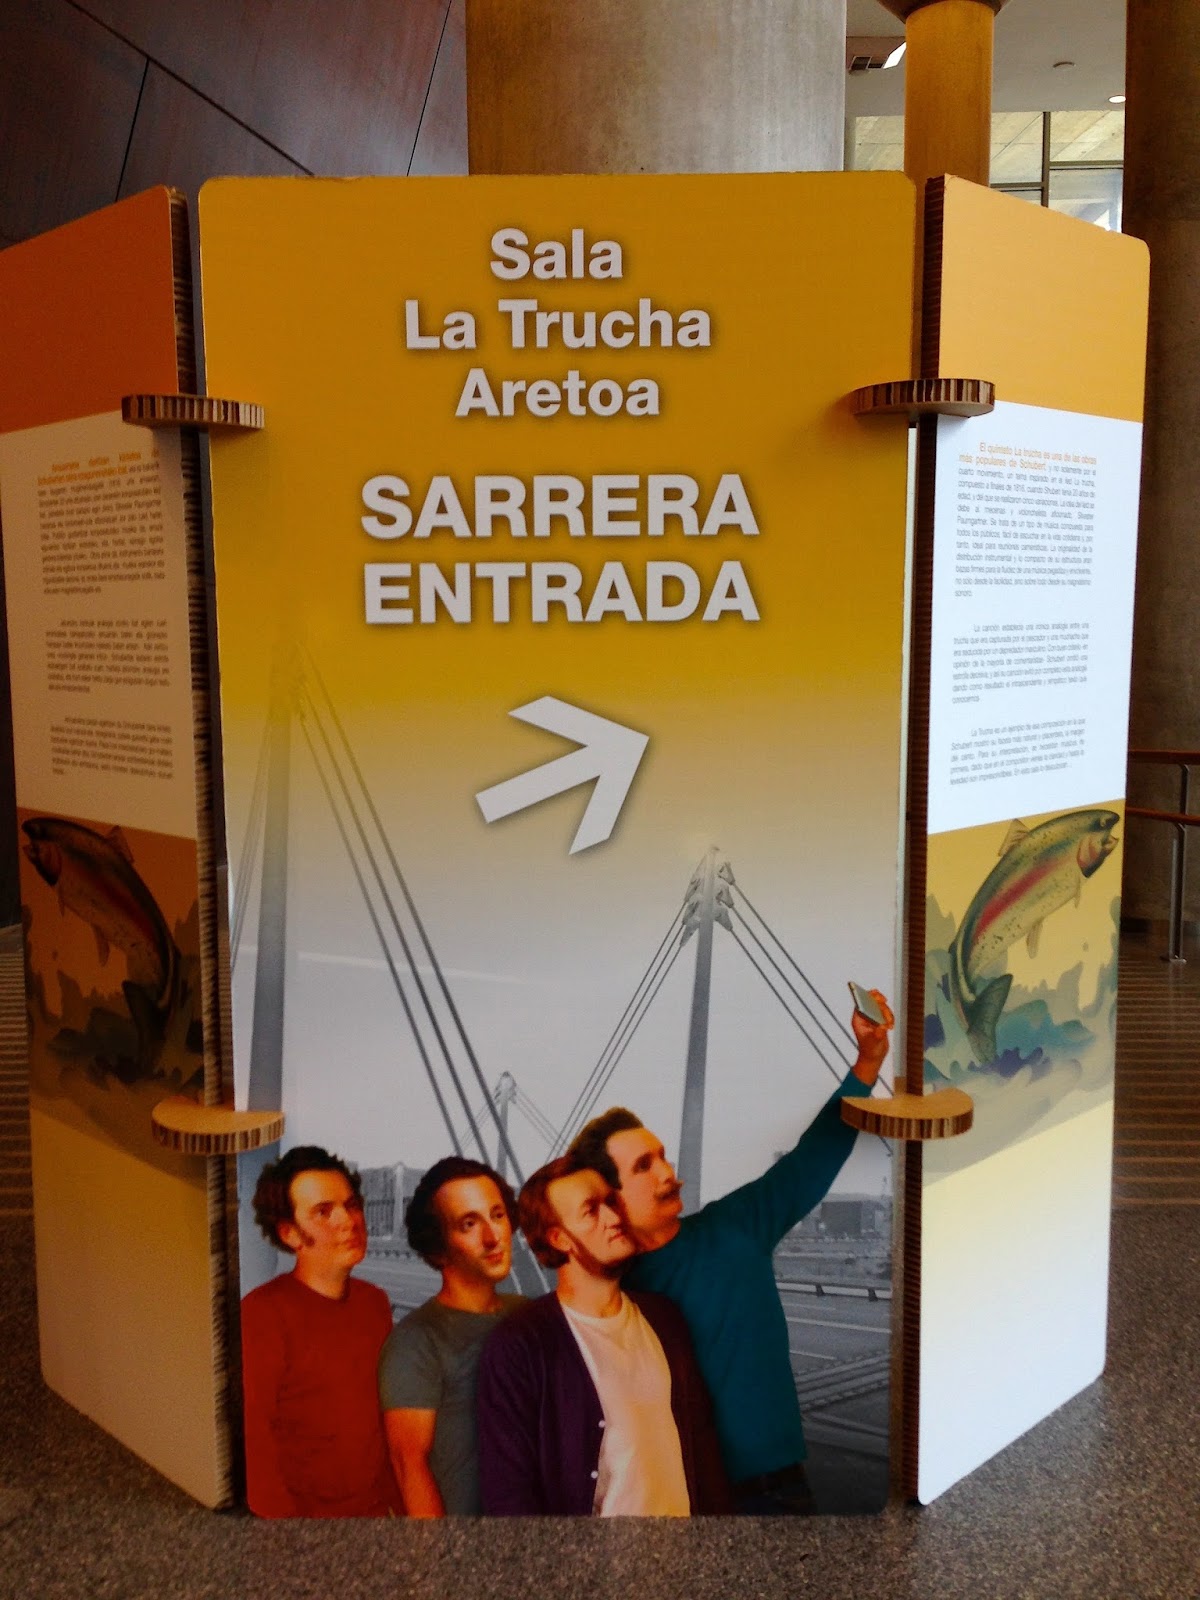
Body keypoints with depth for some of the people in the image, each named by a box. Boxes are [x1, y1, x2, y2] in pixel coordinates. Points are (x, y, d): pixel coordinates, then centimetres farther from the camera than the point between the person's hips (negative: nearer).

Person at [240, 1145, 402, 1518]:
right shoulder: (264, 1311, -17)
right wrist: (280, 1516, -16)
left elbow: (389, 1416, 8)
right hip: (306, 1510, -5)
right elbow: (257, 1434, -16)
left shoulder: (375, 1302, 1)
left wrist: (399, 1501, 8)